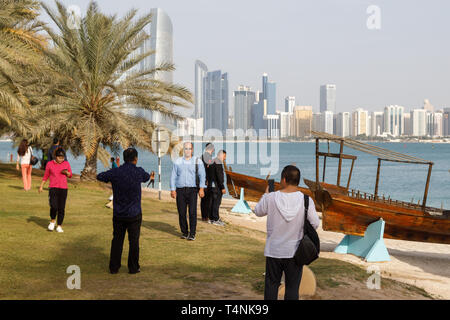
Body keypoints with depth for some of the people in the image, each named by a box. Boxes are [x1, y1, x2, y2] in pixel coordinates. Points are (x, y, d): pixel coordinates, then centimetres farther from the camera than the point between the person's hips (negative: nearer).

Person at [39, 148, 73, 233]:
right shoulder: (50, 164, 0)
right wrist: (41, 186, 6)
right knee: (54, 207, -16)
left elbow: (70, 175, 13)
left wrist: (66, 172, -8)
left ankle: (59, 226, 13)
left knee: (61, 208, 0)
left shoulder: (66, 164, 3)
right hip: (53, 188, -1)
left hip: (63, 188, 2)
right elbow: (46, 176, 10)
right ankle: (52, 221, 12)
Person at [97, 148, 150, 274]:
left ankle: (114, 267, 15)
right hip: (134, 214, -2)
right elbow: (146, 177, 11)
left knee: (117, 240, 12)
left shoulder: (115, 172, -6)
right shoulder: (139, 172, -11)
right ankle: (133, 267, 13)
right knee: (134, 241, 7)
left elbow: (99, 176, 9)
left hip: (118, 214, 2)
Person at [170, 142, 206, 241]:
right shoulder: (177, 161, 11)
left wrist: (201, 188, -11)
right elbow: (173, 176, 10)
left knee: (192, 212, -9)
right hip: (180, 190, 2)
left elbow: (202, 175, 0)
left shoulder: (197, 161, 7)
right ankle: (184, 232, 15)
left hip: (192, 189, -2)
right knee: (181, 213, 1)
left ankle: (192, 234, -4)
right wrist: (173, 190, 1)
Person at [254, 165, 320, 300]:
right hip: (295, 252, 0)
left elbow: (258, 211, 6)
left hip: (273, 251, 0)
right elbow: (315, 224, -7)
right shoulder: (306, 200, -12)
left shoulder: (271, 198, -12)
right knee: (292, 287, 10)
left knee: (271, 284, 14)